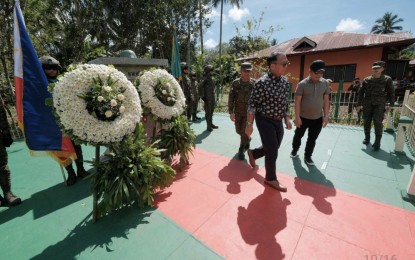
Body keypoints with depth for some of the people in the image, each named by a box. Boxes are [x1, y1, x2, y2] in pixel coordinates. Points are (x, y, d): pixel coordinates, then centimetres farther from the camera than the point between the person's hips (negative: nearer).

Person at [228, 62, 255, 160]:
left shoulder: (254, 83, -5)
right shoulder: (235, 83, -5)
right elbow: (231, 98, -6)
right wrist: (231, 112, -13)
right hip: (238, 112, 2)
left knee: (245, 131, -5)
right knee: (239, 130, 14)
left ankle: (241, 150, 12)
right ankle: (247, 139, 46)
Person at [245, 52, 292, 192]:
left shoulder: (285, 81, 5)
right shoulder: (262, 83, -19)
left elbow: (285, 102, 15)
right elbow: (252, 104, -16)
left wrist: (287, 118, 12)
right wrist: (249, 124, -16)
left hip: (278, 121, 8)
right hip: (265, 121, -8)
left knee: (273, 148, 19)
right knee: (272, 152, 2)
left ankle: (252, 153, 46)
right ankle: (271, 178, 25)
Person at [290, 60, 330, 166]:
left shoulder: (325, 83, 0)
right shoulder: (302, 84, -11)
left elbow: (326, 100, 5)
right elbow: (297, 101, -10)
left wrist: (326, 115, 1)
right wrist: (297, 117, -13)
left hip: (318, 118, 3)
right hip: (303, 117, -3)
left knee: (312, 139, 12)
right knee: (298, 135, 14)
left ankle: (307, 156, 29)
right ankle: (295, 150, 38)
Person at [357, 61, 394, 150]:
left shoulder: (387, 79, 1)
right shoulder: (366, 80, 4)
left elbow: (391, 93, 4)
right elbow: (361, 92, 8)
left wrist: (390, 104, -5)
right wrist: (359, 104, 4)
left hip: (380, 104, -2)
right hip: (367, 104, 2)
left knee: (377, 122, -10)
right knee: (366, 121, 6)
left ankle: (377, 142, -2)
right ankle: (367, 138, 23)